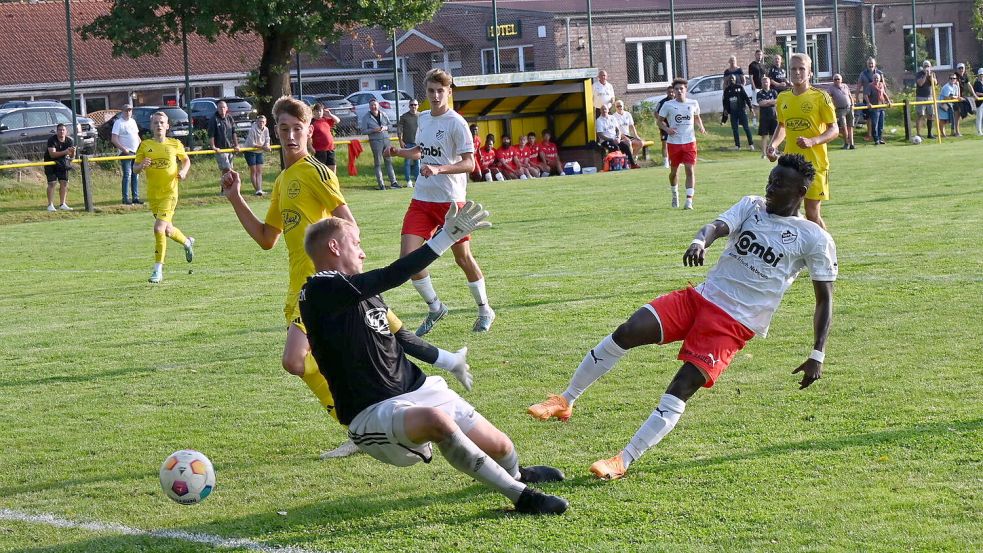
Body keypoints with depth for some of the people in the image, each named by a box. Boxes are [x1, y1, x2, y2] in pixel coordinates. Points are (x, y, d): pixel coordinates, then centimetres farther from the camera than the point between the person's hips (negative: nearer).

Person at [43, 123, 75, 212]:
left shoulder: (69, 140, -8)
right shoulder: (52, 139, -22)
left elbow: (72, 156, -8)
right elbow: (52, 154, -33)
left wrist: (73, 152, -32)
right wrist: (65, 152, -44)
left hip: (62, 162, 5)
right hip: (50, 162, -5)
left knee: (64, 182, 2)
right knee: (52, 183, -12)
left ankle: (62, 204, 11)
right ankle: (50, 205, -10)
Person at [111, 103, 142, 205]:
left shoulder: (133, 121, 17)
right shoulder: (118, 122, -5)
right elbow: (113, 139, -12)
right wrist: (123, 149, -19)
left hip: (136, 151, 7)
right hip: (126, 152, -7)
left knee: (136, 175, 9)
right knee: (127, 175, -9)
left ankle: (135, 197, 14)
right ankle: (126, 198, -7)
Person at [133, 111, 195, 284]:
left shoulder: (175, 144, 0)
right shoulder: (145, 145, 2)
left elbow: (186, 160, 17)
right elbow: (135, 168, 6)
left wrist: (183, 171, -3)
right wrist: (141, 165, -16)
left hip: (169, 192, -3)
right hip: (153, 194, 3)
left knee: (159, 228, -17)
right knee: (167, 230, 15)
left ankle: (158, 270, -10)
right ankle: (187, 242, 49)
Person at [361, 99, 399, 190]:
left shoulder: (384, 115, 10)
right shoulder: (366, 117, -1)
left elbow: (390, 125, 16)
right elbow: (364, 130, -5)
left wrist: (385, 128, -6)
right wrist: (374, 130, -19)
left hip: (386, 139, 4)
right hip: (375, 141, -4)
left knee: (389, 161, 6)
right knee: (378, 163, -1)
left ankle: (393, 182, 11)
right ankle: (380, 184, 3)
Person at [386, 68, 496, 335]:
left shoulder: (457, 123, -11)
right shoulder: (424, 118, 9)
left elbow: (469, 163, -15)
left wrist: (438, 168, -29)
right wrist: (400, 152, 7)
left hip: (451, 200, -5)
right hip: (421, 200, 5)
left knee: (463, 258, 5)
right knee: (407, 257, -7)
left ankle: (485, 310, 25)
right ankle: (435, 307, 11)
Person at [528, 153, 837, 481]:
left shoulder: (815, 240, -2)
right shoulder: (751, 207, 9)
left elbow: (825, 299, 2)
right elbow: (719, 226, -10)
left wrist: (817, 356, -5)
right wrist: (701, 241, -35)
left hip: (734, 325, -4)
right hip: (702, 297, 4)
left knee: (681, 389, -17)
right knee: (626, 333, -12)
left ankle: (623, 462, -14)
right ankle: (565, 401, 1)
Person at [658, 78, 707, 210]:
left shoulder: (693, 104, 4)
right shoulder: (668, 105, -2)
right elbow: (659, 120, 5)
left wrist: (701, 127, 2)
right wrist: (667, 129, -14)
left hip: (689, 142, 0)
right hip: (673, 143, 0)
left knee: (690, 170, -10)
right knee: (674, 171, 10)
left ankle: (689, 200, -11)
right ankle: (675, 194, 37)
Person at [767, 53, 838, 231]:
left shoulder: (820, 97, -7)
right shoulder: (783, 98, 9)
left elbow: (834, 130, -6)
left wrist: (812, 141, -22)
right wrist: (773, 145, 5)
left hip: (815, 163, -5)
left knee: (813, 213, -4)